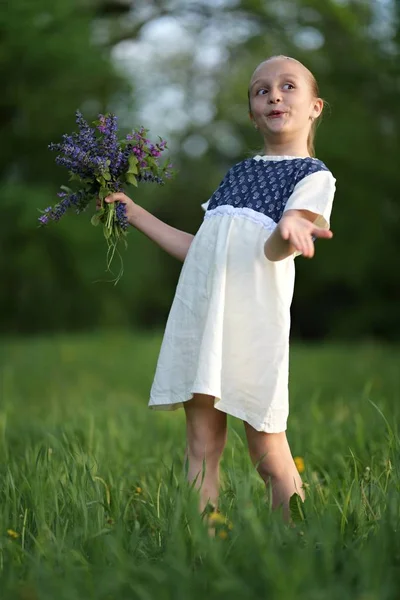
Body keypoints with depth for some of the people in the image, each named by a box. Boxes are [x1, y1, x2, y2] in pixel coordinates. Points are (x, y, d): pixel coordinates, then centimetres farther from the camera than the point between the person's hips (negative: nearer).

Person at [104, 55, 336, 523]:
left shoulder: (314, 176, 2)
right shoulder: (237, 173, 21)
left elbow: (273, 249, -14)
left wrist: (289, 230, -38)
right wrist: (136, 215, 25)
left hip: (253, 321, -6)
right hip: (200, 313, 6)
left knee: (268, 452, -4)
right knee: (201, 446, 3)